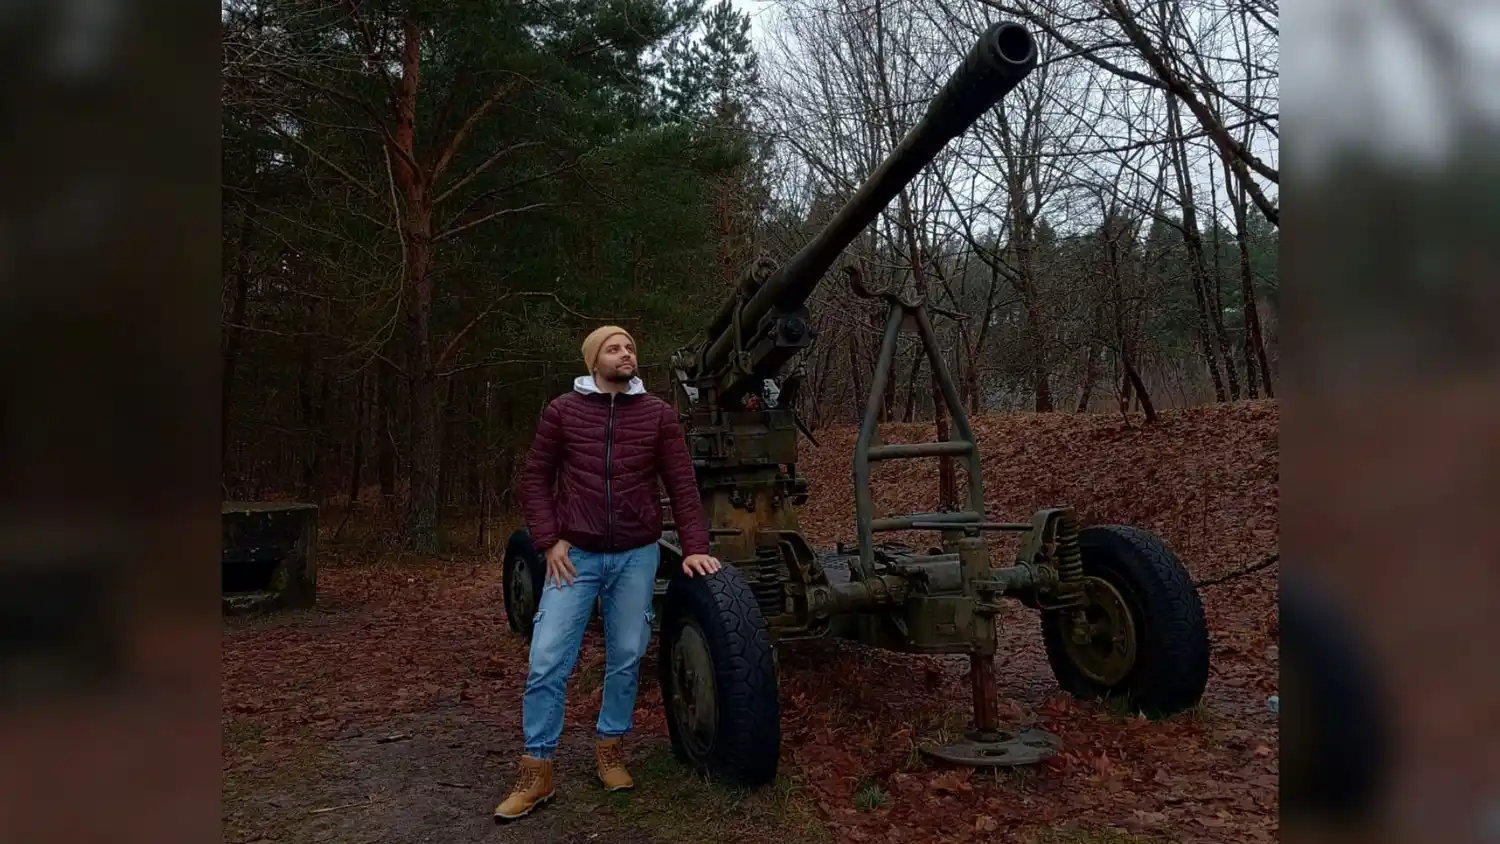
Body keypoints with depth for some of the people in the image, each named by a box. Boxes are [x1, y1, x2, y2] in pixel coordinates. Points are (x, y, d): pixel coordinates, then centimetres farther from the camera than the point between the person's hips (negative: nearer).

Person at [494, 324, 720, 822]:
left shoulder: (658, 415, 3)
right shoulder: (562, 410, 1)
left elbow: (682, 485, 1)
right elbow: (535, 478, 4)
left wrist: (695, 548, -7)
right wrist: (549, 540, -5)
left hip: (637, 556, 1)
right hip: (575, 555, -1)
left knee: (626, 659, 9)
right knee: (547, 662, -3)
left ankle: (610, 750, 28)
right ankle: (536, 774, 9)